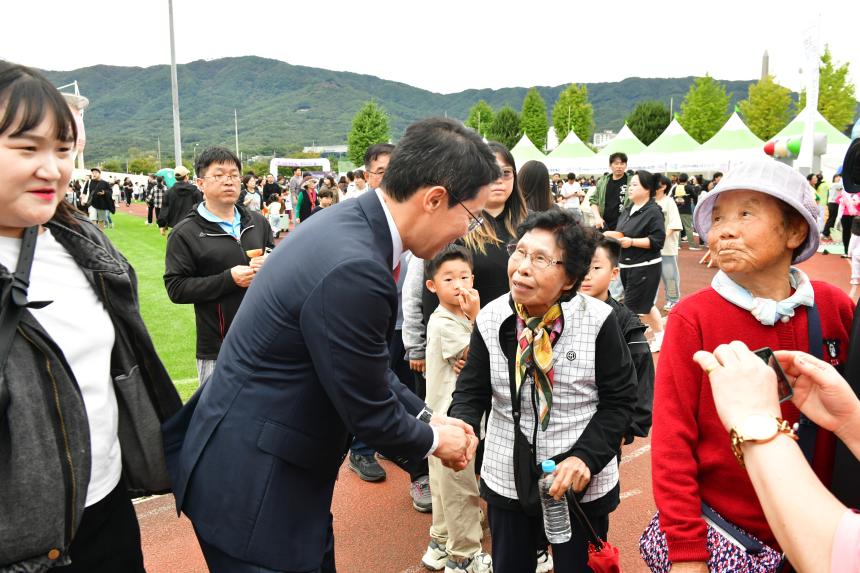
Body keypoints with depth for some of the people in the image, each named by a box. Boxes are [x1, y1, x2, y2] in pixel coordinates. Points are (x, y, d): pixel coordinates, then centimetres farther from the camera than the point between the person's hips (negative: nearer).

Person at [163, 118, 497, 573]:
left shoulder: (349, 223, -1)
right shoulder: (352, 270, -31)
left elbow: (366, 364, 9)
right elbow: (370, 415, -20)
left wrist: (426, 416, 8)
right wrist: (434, 440, -1)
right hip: (251, 489, -9)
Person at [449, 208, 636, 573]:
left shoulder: (598, 321, -16)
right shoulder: (491, 319, -8)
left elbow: (620, 400, -9)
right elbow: (472, 391, -2)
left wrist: (585, 457, -20)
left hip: (583, 484, -2)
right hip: (507, 481, 3)